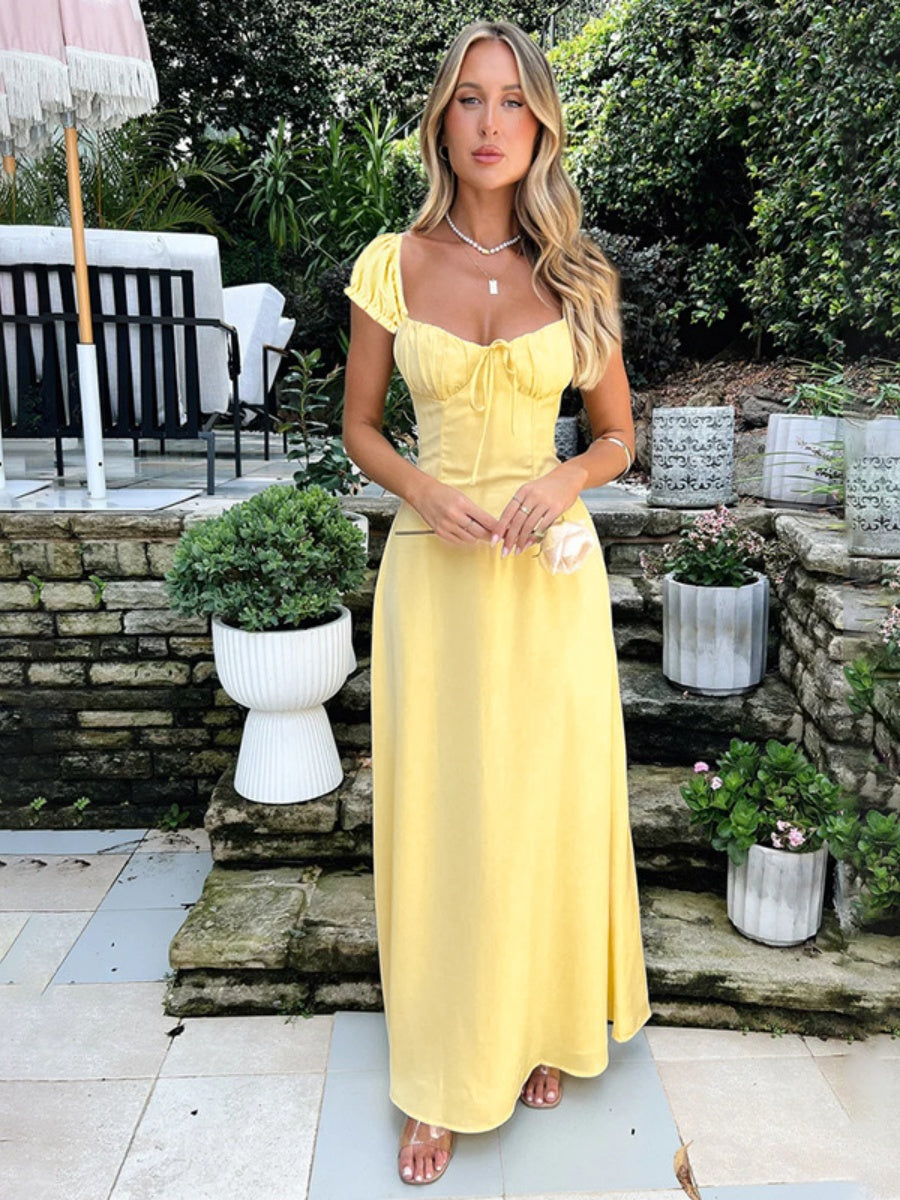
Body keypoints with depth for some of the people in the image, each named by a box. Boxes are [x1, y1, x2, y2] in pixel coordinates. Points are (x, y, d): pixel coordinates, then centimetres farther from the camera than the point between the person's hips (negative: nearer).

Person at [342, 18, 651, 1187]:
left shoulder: (578, 274, 3)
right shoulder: (394, 265, 1)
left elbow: (618, 433, 9)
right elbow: (360, 426, 7)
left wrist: (567, 478, -12)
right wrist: (426, 490, -12)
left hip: (551, 572, 1)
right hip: (434, 565, 0)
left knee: (549, 805, 9)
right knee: (438, 816, 5)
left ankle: (541, 1026, 35)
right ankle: (441, 1076, 24)